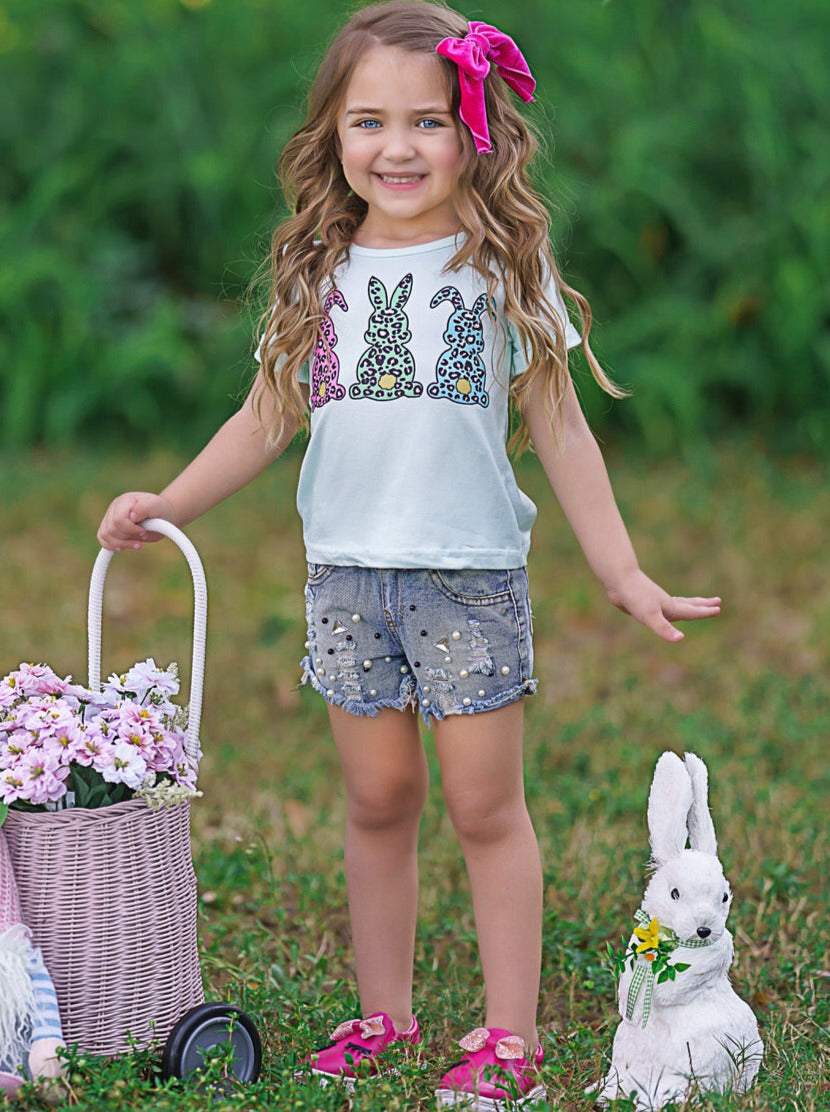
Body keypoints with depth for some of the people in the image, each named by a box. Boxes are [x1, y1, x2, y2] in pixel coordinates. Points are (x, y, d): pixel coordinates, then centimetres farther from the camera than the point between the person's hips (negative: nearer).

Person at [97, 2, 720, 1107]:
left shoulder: (504, 268, -2)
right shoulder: (320, 275, 5)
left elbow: (561, 432, 1)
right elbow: (269, 416, 13)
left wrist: (622, 574, 0)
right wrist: (166, 504, 8)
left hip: (472, 576, -3)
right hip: (345, 577, 3)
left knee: (485, 807, 1)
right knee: (377, 801, 10)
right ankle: (383, 1013, 23)